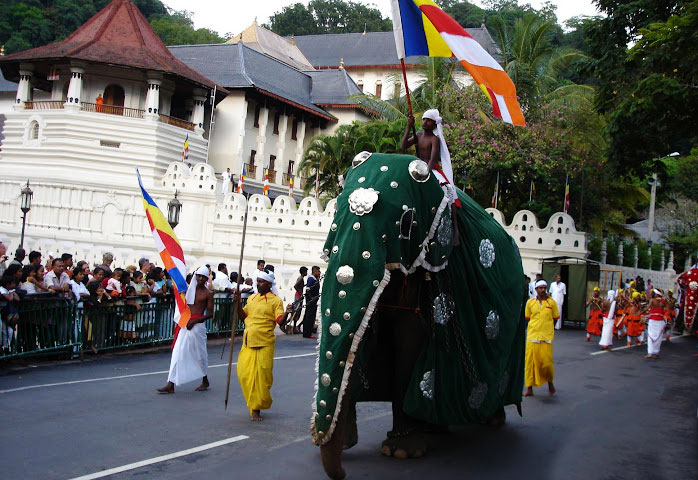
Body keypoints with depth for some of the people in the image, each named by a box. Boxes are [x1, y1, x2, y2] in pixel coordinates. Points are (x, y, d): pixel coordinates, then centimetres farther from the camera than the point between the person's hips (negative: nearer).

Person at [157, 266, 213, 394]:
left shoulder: (208, 294, -1)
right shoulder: (189, 290, 12)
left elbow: (210, 313, -6)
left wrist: (194, 321, -14)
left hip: (197, 325, -4)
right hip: (186, 325, 4)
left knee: (200, 354, 6)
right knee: (178, 353, -1)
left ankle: (205, 382, 25)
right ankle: (171, 385, -2)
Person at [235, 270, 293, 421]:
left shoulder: (275, 300, -2)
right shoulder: (252, 298, 17)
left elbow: (280, 321, -9)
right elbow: (243, 316, 19)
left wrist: (286, 313, -29)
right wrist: (238, 302, 5)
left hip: (264, 344, -5)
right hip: (248, 343, 5)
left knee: (262, 376, -4)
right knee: (245, 373, -1)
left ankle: (256, 409, 8)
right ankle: (254, 405, 17)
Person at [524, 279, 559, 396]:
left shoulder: (551, 302, 3)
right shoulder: (530, 302, 5)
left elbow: (555, 318, 11)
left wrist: (547, 327, 9)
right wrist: (535, 326, 9)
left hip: (546, 337, -1)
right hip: (532, 336, 1)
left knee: (547, 361, -4)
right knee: (530, 361, 0)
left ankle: (550, 382, 24)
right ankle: (529, 388, 10)